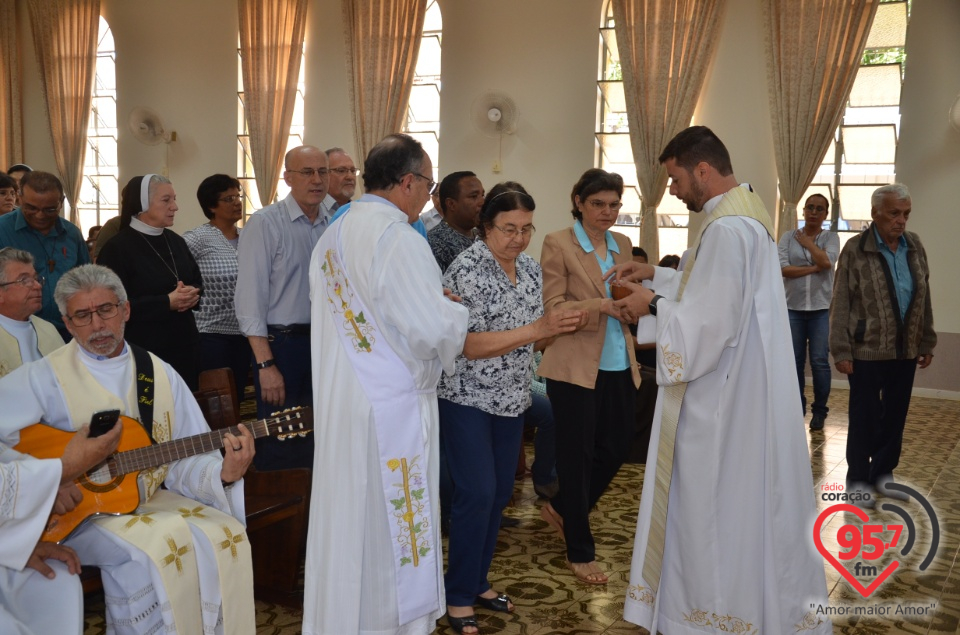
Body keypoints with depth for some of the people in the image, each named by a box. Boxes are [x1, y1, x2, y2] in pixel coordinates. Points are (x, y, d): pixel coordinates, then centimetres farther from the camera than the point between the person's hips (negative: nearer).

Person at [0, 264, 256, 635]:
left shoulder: (160, 374, 6)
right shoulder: (45, 377, -4)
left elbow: (187, 459, 3)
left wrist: (224, 474, -17)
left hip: (150, 499, 4)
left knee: (226, 535, -18)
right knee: (160, 546, -29)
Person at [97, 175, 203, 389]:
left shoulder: (176, 241, 12)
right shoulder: (117, 247, -9)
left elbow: (198, 282, 19)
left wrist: (192, 295, -5)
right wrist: (168, 302, -21)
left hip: (185, 347, 6)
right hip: (144, 353, -6)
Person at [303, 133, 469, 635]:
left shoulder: (331, 237, 8)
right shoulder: (397, 237, -18)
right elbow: (433, 330, -21)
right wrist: (456, 312, 0)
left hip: (337, 406, 8)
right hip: (391, 410, -8)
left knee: (345, 523, 18)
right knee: (391, 528, 5)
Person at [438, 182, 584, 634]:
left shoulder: (531, 269, 6)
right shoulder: (466, 268, -15)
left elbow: (534, 340, 12)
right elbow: (470, 345, -21)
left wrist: (561, 326, -10)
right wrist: (537, 328, -26)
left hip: (511, 398, 7)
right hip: (468, 398, -7)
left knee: (500, 493, 12)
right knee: (477, 493, -7)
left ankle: (477, 581, 28)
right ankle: (458, 596, 9)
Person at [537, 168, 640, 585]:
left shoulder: (622, 245, 11)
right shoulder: (558, 244, -7)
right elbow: (552, 308, -13)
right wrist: (598, 305, -26)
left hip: (619, 365, 6)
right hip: (575, 367, -6)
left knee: (616, 449, 11)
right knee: (577, 455, 3)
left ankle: (560, 508, 36)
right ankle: (580, 552, 18)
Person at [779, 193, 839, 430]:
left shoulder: (831, 237, 4)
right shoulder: (788, 237, 5)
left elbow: (826, 261, -14)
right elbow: (782, 268, -8)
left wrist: (808, 242, -4)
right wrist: (813, 268, -11)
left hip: (821, 308, -1)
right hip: (793, 307, 1)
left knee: (819, 361, -3)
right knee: (795, 361, 5)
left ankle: (819, 410, 11)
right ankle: (797, 408, 18)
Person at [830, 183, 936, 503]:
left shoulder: (915, 246, 6)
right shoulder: (855, 249, -9)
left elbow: (924, 298, 12)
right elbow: (840, 305, -9)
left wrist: (927, 342, 11)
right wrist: (841, 351, -12)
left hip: (905, 350, 5)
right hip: (868, 351, -5)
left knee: (895, 416, 12)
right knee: (864, 418, 4)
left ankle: (882, 476, 27)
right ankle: (857, 481, 17)